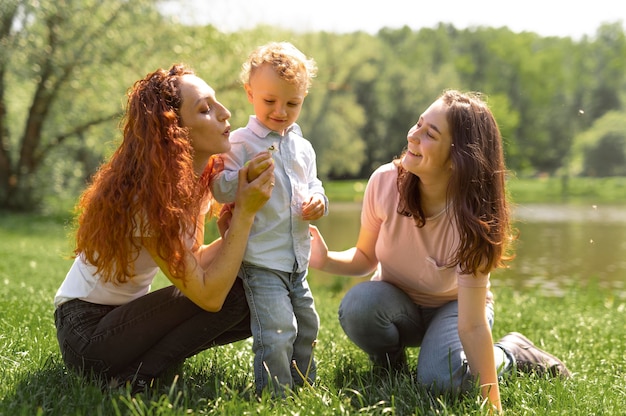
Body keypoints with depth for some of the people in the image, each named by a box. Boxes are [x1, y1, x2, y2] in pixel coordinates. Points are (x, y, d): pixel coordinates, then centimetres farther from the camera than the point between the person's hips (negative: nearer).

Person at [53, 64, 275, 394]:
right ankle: (135, 380, -14)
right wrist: (245, 212, -26)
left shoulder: (196, 178, -1)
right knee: (232, 295, -20)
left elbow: (194, 261, -1)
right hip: (87, 330, -8)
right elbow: (207, 293, -28)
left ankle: (151, 356, 4)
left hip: (126, 315, 9)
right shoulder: (145, 196, -26)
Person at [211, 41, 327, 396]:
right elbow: (221, 192, -13)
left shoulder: (302, 147, 11)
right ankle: (274, 398, -1)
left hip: (297, 260, 7)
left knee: (307, 327, 19)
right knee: (277, 334, -16)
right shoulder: (241, 142, -9)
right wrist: (247, 176, -32)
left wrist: (318, 200, -1)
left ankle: (304, 388, 37)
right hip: (261, 261, -7)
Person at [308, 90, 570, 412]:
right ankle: (390, 363, 1)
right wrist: (327, 260, -30)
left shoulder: (471, 218, -30)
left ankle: (511, 352, 2)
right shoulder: (385, 181, -24)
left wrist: (494, 405, -34)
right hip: (396, 302, 2)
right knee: (357, 305, -32)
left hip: (453, 306, -2)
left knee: (443, 380, -31)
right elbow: (366, 258, -9)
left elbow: (472, 325, -31)